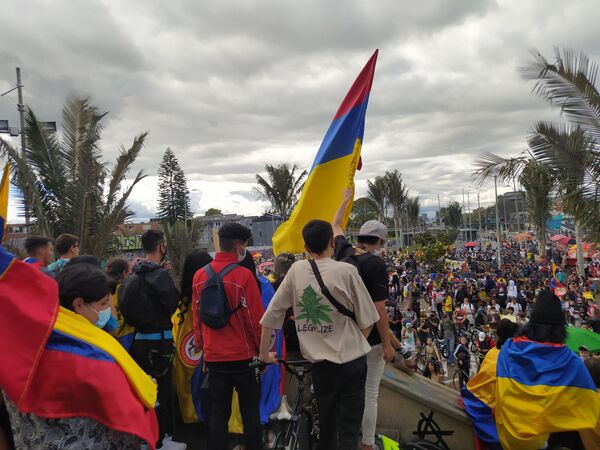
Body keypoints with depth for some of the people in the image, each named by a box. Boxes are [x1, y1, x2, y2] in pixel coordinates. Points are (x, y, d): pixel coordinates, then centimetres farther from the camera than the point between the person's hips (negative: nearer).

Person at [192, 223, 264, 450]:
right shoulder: (244, 275, -16)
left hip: (213, 356, 4)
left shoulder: (200, 275, 0)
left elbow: (197, 316, 7)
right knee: (250, 412, 11)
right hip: (244, 355, -4)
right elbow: (255, 318, -14)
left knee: (217, 413, 14)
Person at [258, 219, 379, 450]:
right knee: (348, 424, 8)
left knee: (326, 422, 22)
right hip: (351, 359, -3)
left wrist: (264, 354, 12)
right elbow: (367, 321, -6)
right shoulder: (346, 271, -13)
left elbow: (271, 315, 0)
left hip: (318, 360, 4)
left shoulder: (296, 270, -4)